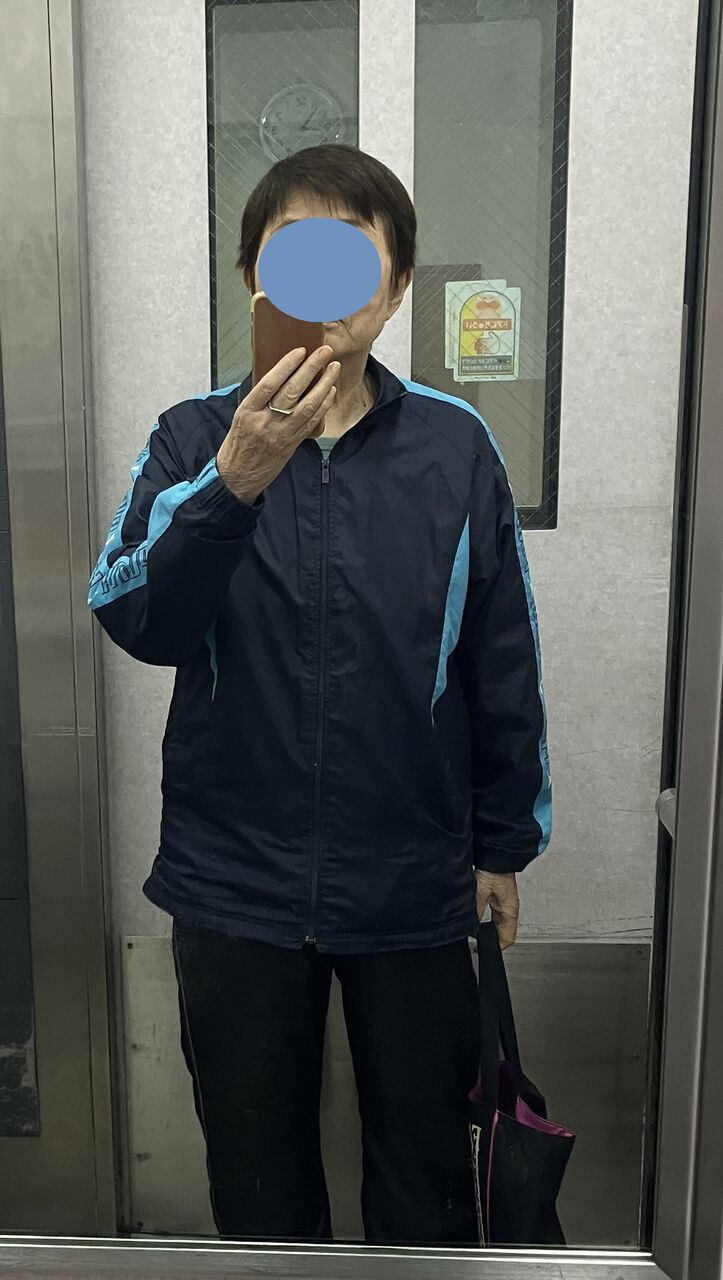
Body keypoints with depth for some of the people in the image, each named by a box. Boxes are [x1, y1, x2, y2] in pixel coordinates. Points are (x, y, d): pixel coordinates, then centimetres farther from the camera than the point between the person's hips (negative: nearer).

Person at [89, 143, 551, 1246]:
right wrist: (234, 483, -33)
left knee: (425, 1162, 19)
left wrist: (504, 843, 6)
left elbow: (503, 658, 2)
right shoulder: (195, 439, -4)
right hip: (236, 877, 1)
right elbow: (136, 624, -18)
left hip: (414, 881, 0)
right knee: (258, 1174, 20)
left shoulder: (455, 447, -5)